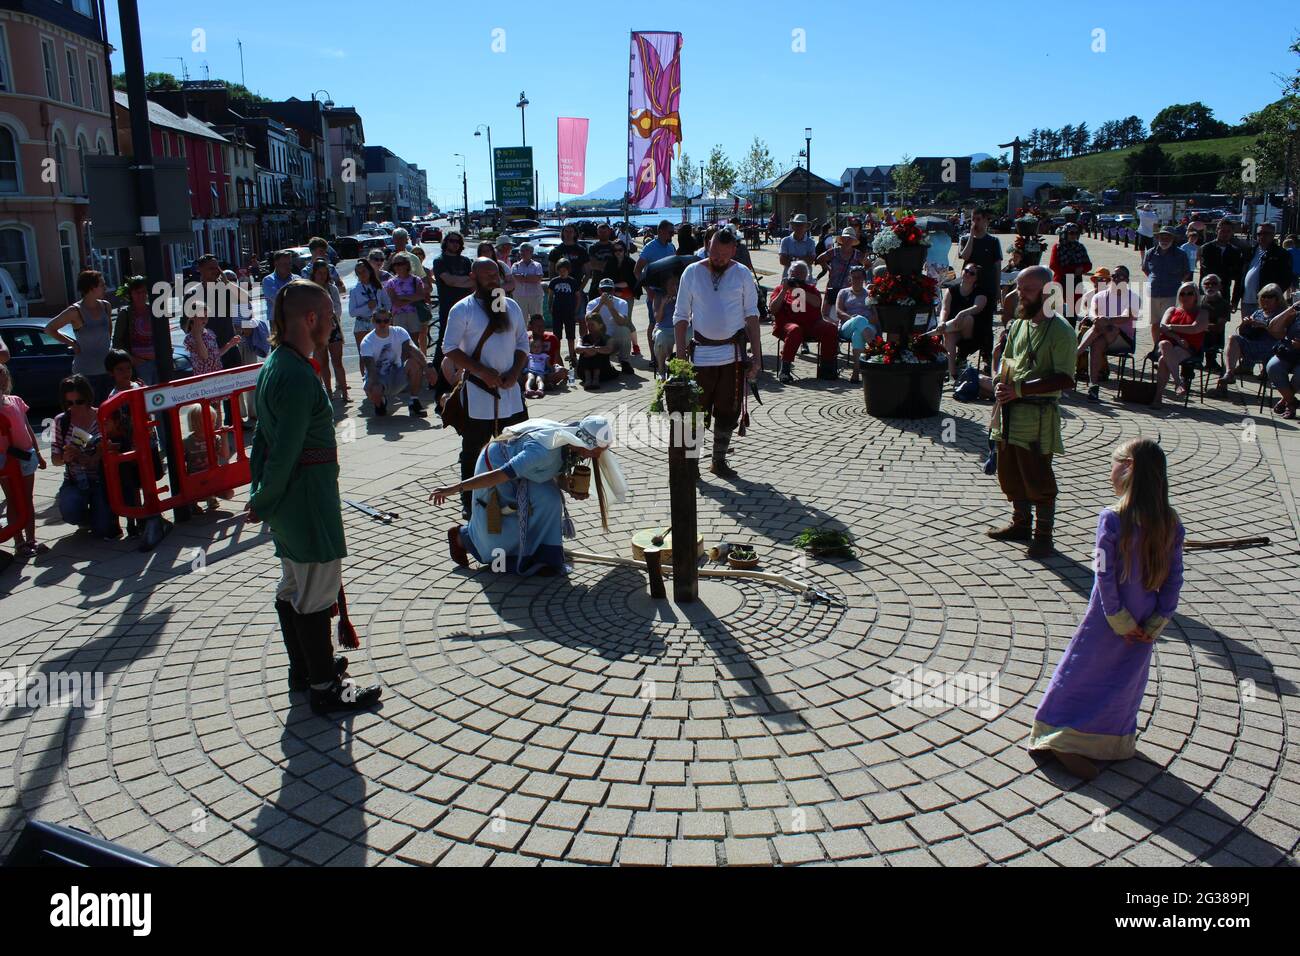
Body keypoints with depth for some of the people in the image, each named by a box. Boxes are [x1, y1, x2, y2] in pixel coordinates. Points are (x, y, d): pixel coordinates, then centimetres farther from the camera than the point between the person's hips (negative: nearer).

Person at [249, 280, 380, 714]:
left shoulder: (275, 364, 8)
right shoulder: (299, 377, -24)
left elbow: (264, 436, 13)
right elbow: (285, 450, -23)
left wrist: (260, 494, 16)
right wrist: (264, 502, -11)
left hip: (288, 499, 10)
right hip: (307, 500, -10)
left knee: (293, 585, 21)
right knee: (318, 592, 1)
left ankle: (304, 668, 37)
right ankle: (325, 688, 14)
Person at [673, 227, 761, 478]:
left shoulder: (742, 275, 2)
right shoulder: (692, 272, 0)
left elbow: (751, 315, 5)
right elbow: (681, 315, 3)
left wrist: (756, 354, -1)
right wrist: (680, 353, -3)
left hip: (734, 352, 1)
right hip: (701, 351, -1)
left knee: (728, 410, 7)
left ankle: (719, 460, 21)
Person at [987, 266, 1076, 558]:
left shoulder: (1060, 331, -12)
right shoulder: (1018, 325, 12)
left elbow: (1065, 379, -18)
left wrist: (1021, 388, -23)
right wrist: (1000, 383, 1)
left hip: (1038, 416, -8)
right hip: (1010, 411, 8)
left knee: (1038, 478, -1)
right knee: (1010, 473, 16)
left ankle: (1043, 535, 12)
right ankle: (1021, 523, 32)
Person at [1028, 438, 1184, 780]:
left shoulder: (1112, 519, -21)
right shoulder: (1171, 524, -6)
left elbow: (1105, 575, -20)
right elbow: (1174, 580, -3)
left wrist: (1119, 620, -10)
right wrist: (1157, 624, 2)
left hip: (1110, 620, -4)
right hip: (1144, 627, 4)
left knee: (1080, 674, 10)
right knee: (1128, 680, 20)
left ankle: (1063, 741, 12)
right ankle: (1116, 741, 34)